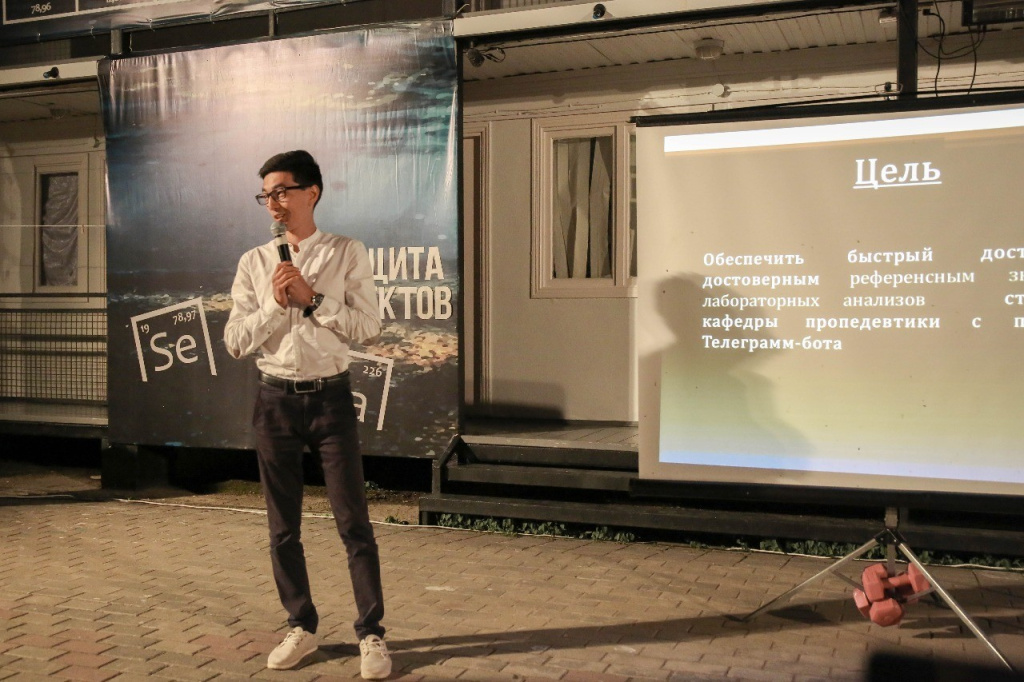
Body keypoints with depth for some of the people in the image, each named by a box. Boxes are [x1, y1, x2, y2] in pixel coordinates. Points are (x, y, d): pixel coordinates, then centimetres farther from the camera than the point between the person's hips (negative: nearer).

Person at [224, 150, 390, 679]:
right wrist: (276, 303, -13)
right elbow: (235, 343, 0)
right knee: (283, 527, 11)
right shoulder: (253, 263, 4)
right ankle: (301, 628, 28)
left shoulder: (347, 255, -2)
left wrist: (312, 298, -16)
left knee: (353, 521, 1)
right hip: (275, 398, 3)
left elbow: (368, 328, -8)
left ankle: (370, 634, 14)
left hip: (330, 396, -2)